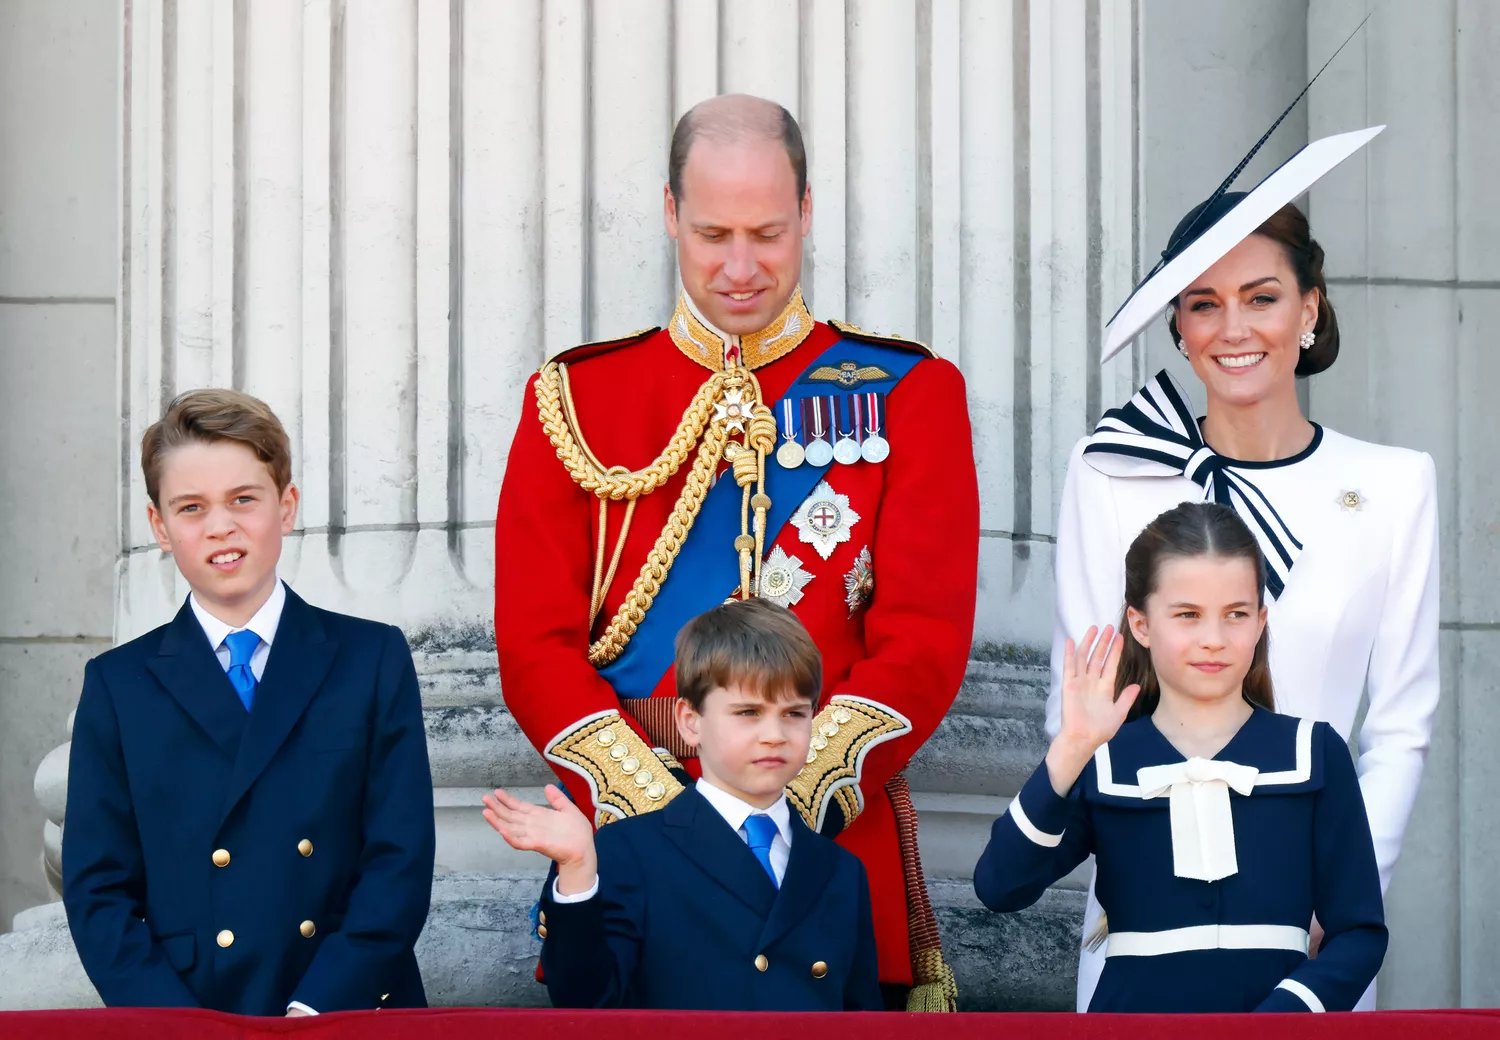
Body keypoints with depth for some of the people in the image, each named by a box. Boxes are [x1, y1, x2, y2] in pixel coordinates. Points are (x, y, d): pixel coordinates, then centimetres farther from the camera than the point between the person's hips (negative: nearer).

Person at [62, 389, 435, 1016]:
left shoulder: (374, 660, 10)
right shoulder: (117, 686, 11)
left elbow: (401, 862, 4)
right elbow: (97, 891, 6)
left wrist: (314, 1011, -9)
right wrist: (180, 1030, -9)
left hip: (354, 1018, 0)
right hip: (179, 1027, 0)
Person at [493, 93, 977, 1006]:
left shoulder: (910, 394, 5)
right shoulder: (574, 399, 7)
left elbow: (926, 639, -4)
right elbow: (535, 641, 0)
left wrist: (791, 805, -16)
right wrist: (659, 813, -13)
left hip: (837, 831, 0)